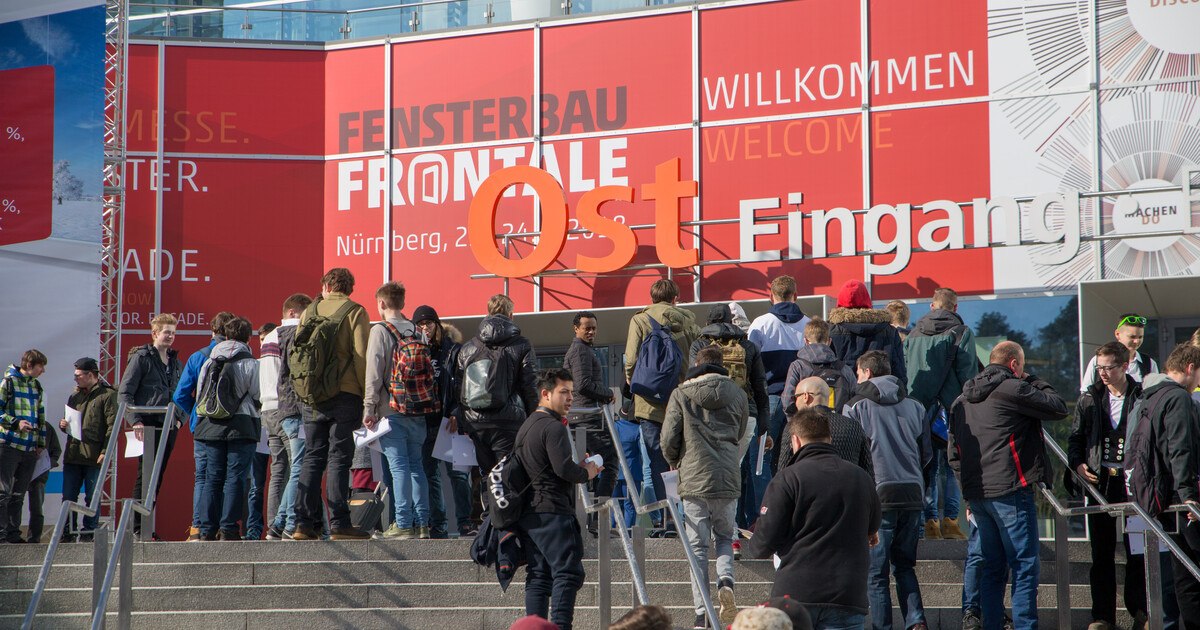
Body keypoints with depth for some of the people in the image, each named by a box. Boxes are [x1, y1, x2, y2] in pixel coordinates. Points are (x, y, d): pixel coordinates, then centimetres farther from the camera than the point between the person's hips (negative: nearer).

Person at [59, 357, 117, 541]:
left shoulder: (107, 395, -3)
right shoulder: (75, 396, 19)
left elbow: (112, 426, -10)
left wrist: (105, 452, -17)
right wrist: (63, 424, 6)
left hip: (94, 456, -7)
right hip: (72, 455, 7)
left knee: (92, 498, -1)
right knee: (68, 497, 5)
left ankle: (88, 531, 4)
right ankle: (68, 531, 10)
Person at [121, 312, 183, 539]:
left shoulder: (174, 361, 17)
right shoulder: (141, 358, -3)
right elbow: (124, 393, -6)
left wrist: (179, 418, 8)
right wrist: (136, 420, -15)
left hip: (168, 427, 6)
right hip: (148, 426, -6)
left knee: (158, 477, 7)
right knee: (145, 476, -8)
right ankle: (138, 527, -5)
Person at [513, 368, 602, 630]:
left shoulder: (526, 427, 21)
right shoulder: (553, 427, -11)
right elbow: (563, 468, -21)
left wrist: (577, 468, 14)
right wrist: (586, 473, -2)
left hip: (528, 515, 9)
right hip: (552, 511, -9)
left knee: (537, 576, 9)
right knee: (567, 572, -9)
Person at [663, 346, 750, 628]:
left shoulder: (681, 395, 1)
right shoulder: (737, 393, 7)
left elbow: (668, 440, -2)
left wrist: (675, 463, 18)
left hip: (693, 480, -2)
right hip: (728, 480, 2)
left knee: (697, 547, 3)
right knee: (725, 536, 21)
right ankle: (726, 580, -8)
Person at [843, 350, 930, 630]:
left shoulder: (856, 406, -3)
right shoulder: (914, 407, 11)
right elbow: (927, 453, 13)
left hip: (877, 494, -4)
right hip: (913, 494, 4)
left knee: (875, 570, 3)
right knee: (904, 565, 16)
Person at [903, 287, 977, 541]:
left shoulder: (914, 334, 14)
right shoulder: (961, 332, 1)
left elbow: (903, 373, 13)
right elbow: (968, 374, -6)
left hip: (919, 408, 4)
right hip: (950, 409, -4)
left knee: (927, 465, 7)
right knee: (952, 465, 0)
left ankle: (930, 522, 2)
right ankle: (950, 520, -6)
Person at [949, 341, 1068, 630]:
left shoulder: (961, 401, 17)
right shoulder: (1012, 389, -8)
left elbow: (953, 454, 19)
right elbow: (1058, 408, -2)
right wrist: (1033, 381, 11)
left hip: (977, 494, 7)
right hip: (1010, 491, -7)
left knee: (992, 567, 13)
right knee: (1024, 566, -4)